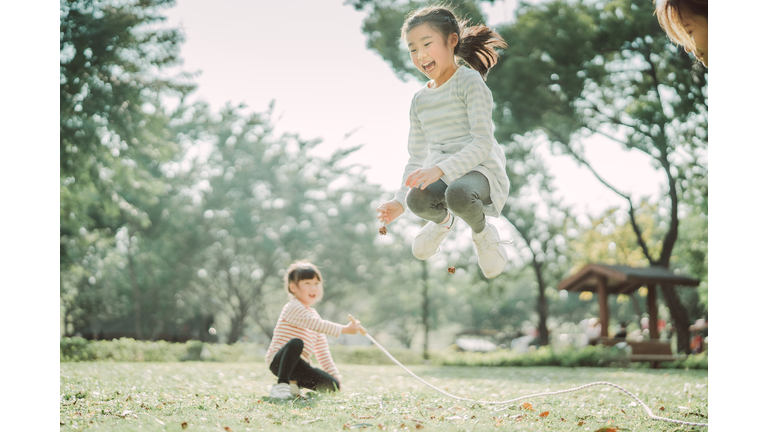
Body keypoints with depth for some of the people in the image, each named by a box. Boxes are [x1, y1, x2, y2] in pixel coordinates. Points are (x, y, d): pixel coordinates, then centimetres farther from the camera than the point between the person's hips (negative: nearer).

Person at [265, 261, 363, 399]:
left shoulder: (314, 315, 18)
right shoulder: (293, 308, -10)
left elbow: (322, 352, 19)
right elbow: (317, 325, -23)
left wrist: (334, 374, 11)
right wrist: (345, 329, -20)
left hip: (299, 365, 8)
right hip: (279, 361, -7)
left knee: (332, 385, -8)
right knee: (296, 342, -39)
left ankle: (294, 382, 8)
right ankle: (281, 384, -26)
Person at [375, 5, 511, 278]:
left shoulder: (470, 81, -4)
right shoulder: (420, 100, 17)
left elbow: (483, 143, -15)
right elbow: (417, 157, 22)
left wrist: (441, 169, -28)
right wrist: (400, 201, 8)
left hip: (480, 169, -4)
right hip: (439, 174, 5)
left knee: (458, 194, -42)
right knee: (417, 200, -33)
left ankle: (482, 233, -2)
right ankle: (443, 220, 8)